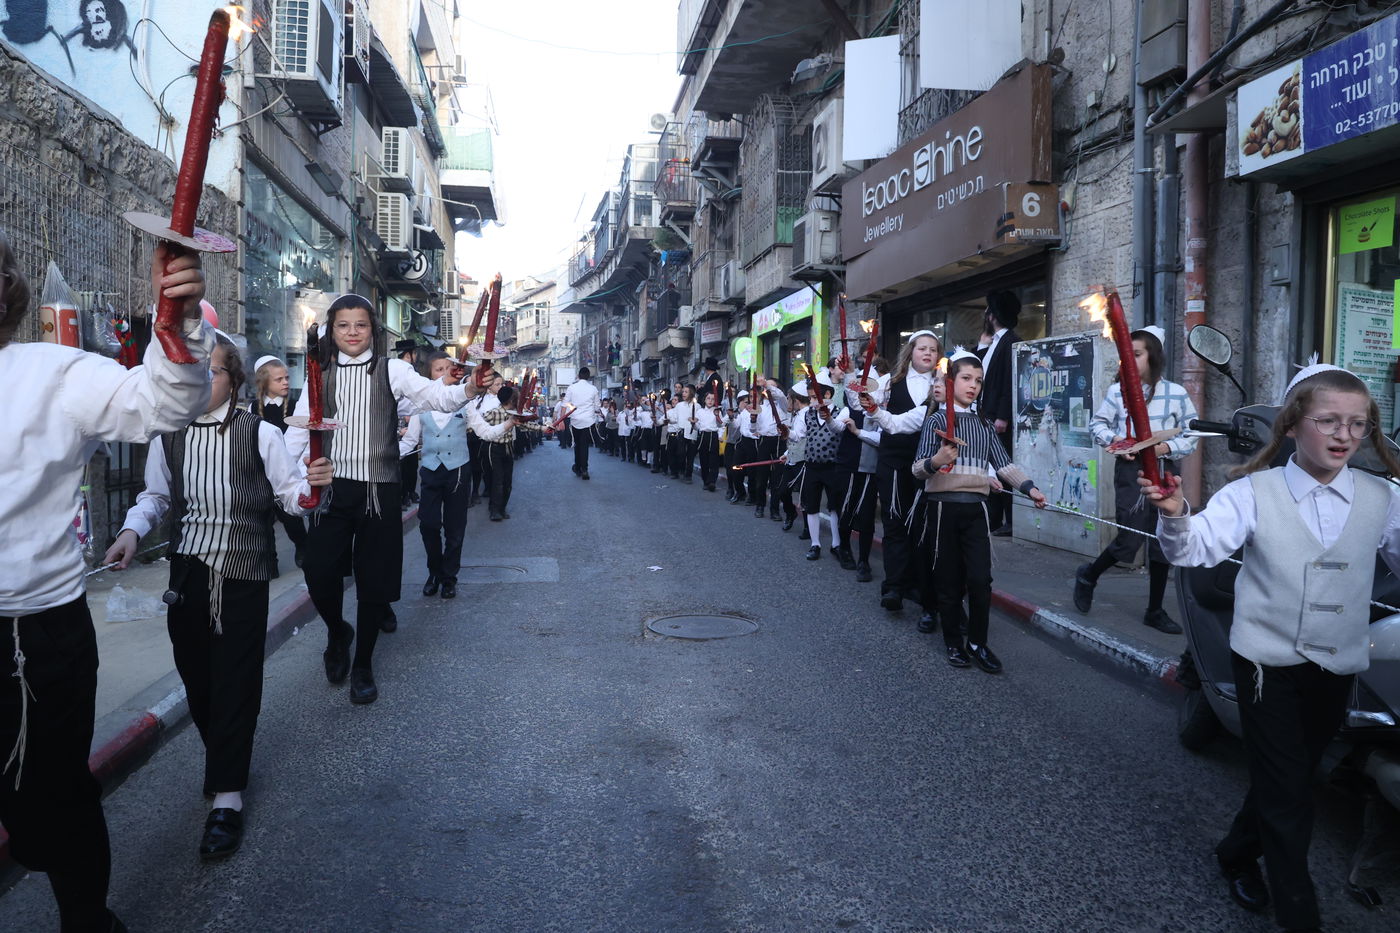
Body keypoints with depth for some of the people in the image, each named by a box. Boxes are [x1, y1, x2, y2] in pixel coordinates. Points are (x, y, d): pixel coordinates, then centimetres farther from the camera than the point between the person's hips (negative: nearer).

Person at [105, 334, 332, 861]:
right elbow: (155, 496, 16)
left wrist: (311, 485, -26)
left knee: (235, 680, -2)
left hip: (242, 572, -4)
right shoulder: (169, 436, 4)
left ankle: (227, 797, 7)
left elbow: (289, 495, -5)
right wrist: (133, 530, -2)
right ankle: (222, 762, 36)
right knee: (194, 674, 11)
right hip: (187, 571, 4)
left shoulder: (260, 434, -7)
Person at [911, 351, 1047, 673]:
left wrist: (1029, 488, -10)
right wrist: (936, 461, -29)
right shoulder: (937, 420, -1)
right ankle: (954, 643, 18)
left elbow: (1004, 465, 6)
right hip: (944, 507, -3)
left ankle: (978, 643, 12)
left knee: (980, 579, -4)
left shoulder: (984, 425, 13)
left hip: (976, 508, 3)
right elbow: (917, 469, -8)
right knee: (948, 580, 4)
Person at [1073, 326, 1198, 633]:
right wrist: (1113, 438, -9)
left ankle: (1155, 611, 21)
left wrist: (1168, 447, -13)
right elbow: (1097, 423, 9)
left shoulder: (1176, 393, -1)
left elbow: (1193, 434, 3)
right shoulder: (1118, 390, -1)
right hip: (1129, 469, -2)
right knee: (1130, 538, -8)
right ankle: (1088, 575, 21)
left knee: (1163, 541, 8)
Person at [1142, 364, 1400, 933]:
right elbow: (1196, 548, -18)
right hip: (1268, 664, -4)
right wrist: (1174, 517, -38)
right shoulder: (1254, 493, -10)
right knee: (1287, 793, 1)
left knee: (1292, 776, 20)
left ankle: (1238, 855, 43)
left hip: (1337, 668, 4)